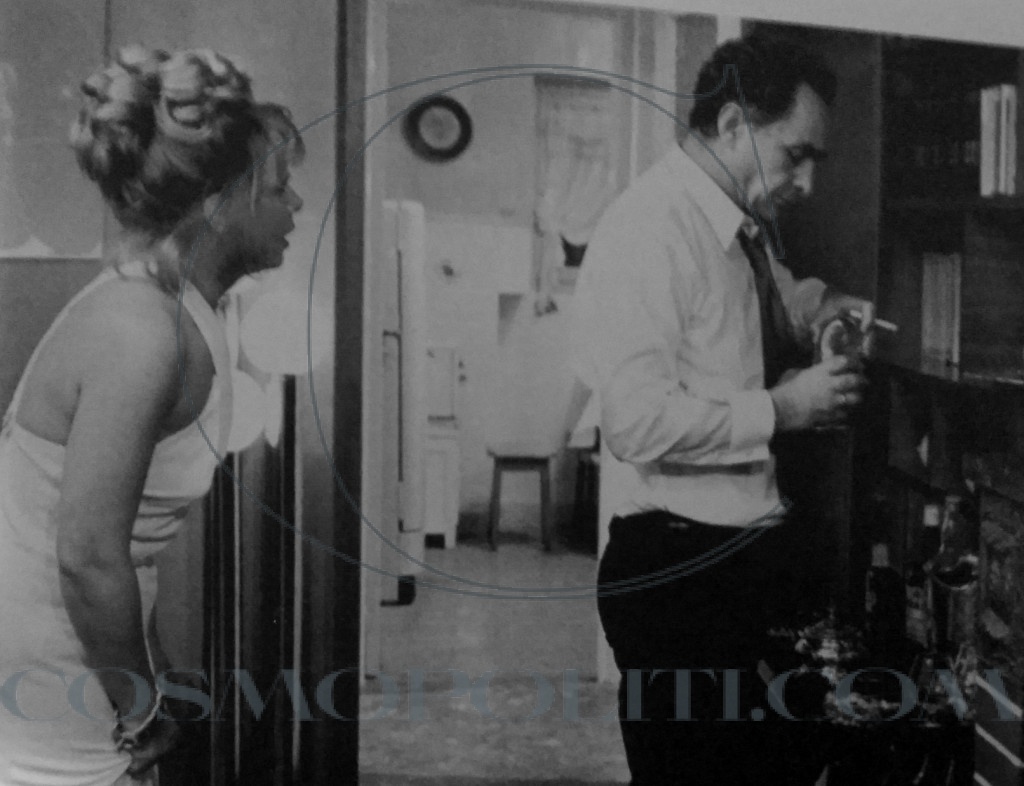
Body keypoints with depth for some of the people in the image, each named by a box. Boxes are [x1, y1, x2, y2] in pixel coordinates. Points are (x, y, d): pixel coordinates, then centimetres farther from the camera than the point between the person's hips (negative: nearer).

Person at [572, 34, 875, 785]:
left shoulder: (749, 225, 7)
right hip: (677, 568, -9)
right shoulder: (650, 229, -19)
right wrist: (782, 407, -18)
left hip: (752, 549, 9)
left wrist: (820, 307, 9)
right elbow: (638, 422, -26)